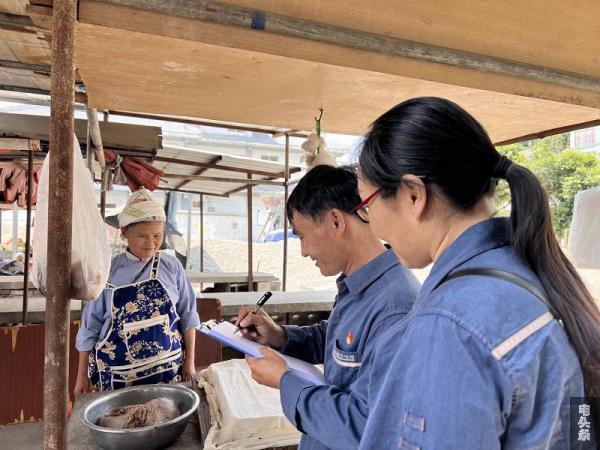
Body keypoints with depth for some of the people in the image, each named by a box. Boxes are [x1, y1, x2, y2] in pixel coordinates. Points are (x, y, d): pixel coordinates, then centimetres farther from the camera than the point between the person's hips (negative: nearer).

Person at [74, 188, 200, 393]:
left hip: (166, 369, 1)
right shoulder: (108, 270, -5)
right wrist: (83, 375, 5)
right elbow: (90, 326, 1)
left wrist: (189, 361, 3)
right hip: (116, 373, 0)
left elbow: (187, 315, 2)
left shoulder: (172, 266, -4)